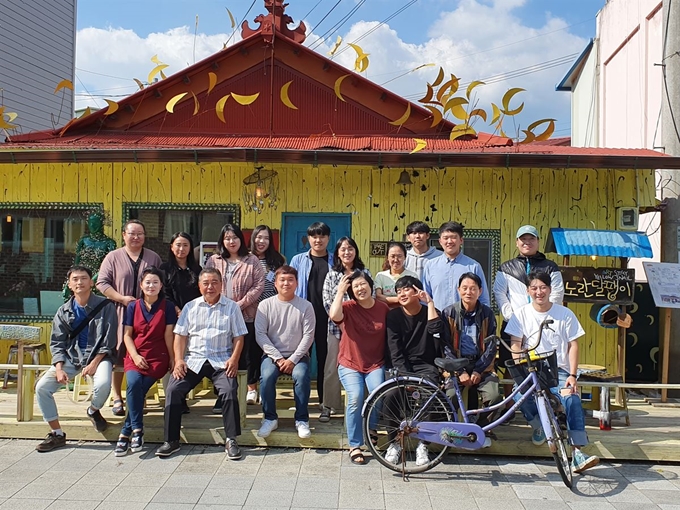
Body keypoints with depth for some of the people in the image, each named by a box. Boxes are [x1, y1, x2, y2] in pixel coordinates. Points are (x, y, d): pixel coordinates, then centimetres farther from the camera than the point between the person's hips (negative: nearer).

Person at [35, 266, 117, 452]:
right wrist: (59, 369, -9)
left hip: (98, 355, -4)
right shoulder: (64, 311, 7)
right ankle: (57, 434, 2)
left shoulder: (105, 306, -5)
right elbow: (57, 342, 6)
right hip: (71, 356, 4)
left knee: (103, 384, -33)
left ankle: (94, 411, 5)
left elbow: (108, 340, -7)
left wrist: (94, 363, -17)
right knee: (42, 387, -13)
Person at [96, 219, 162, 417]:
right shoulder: (113, 257, 6)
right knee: (118, 356, -1)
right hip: (120, 313, -1)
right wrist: (123, 299, -11)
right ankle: (117, 398, 11)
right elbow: (102, 283, 0)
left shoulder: (153, 258, 11)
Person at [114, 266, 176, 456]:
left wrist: (172, 360, -2)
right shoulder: (133, 307, 8)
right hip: (135, 356, 2)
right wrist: (135, 356, -8)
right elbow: (127, 335, 6)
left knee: (139, 388, -24)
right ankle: (137, 429, -17)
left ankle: (126, 433, -12)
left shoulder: (168, 307, 3)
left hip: (158, 357, -2)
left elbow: (168, 335, 0)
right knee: (133, 383, -28)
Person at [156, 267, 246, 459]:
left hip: (221, 361, -2)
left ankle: (231, 440, -15)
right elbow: (180, 336, 10)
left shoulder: (231, 307, 8)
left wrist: (234, 359, -11)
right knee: (173, 389, -20)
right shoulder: (190, 307, 14)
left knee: (229, 390, -27)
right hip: (193, 359, 2)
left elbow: (239, 337, 5)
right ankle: (171, 440, -8)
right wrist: (178, 360, -6)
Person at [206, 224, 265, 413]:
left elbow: (259, 285, -2)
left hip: (246, 316, -1)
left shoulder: (251, 261, 6)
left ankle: (251, 387, 16)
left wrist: (241, 303, -11)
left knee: (247, 354, 2)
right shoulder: (213, 261, 12)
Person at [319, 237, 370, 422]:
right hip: (336, 325, 0)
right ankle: (327, 406, 10)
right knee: (332, 367, 1)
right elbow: (327, 301, 2)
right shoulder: (332, 275, 8)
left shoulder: (364, 272, 8)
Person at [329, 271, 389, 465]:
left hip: (376, 364, 2)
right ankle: (354, 446, -7)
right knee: (356, 398, -24)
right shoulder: (348, 307, -7)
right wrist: (340, 291, -19)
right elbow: (334, 315, -30)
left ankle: (372, 427, 12)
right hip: (350, 364, -2)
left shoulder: (383, 308, 1)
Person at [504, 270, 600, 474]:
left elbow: (573, 346, 4)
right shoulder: (521, 314, 6)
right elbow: (515, 345, 1)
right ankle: (538, 426, 2)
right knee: (520, 395, -30)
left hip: (559, 371, 0)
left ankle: (577, 452, -28)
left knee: (572, 399, -29)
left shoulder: (565, 314, 5)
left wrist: (572, 375, -8)